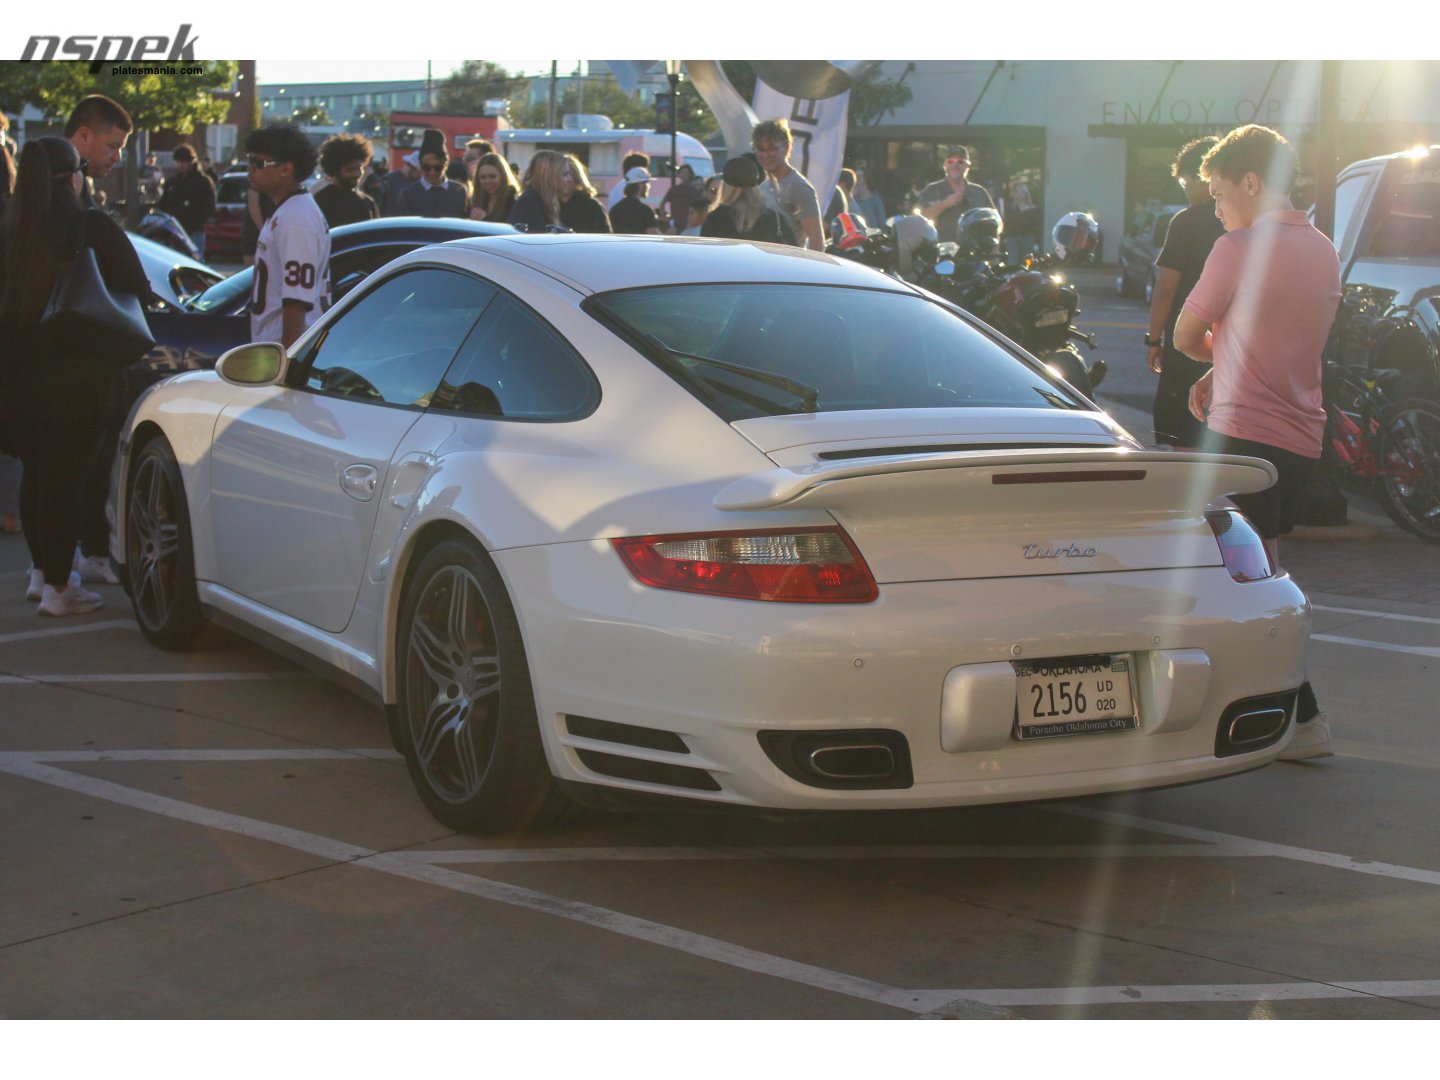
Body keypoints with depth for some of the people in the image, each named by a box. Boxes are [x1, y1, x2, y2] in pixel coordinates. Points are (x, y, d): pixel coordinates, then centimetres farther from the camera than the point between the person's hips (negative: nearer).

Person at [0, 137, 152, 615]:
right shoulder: (95, 228, -13)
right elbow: (137, 292, -7)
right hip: (76, 374, -5)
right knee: (65, 479, 1)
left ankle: (42, 571, 32)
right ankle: (58, 588, 7)